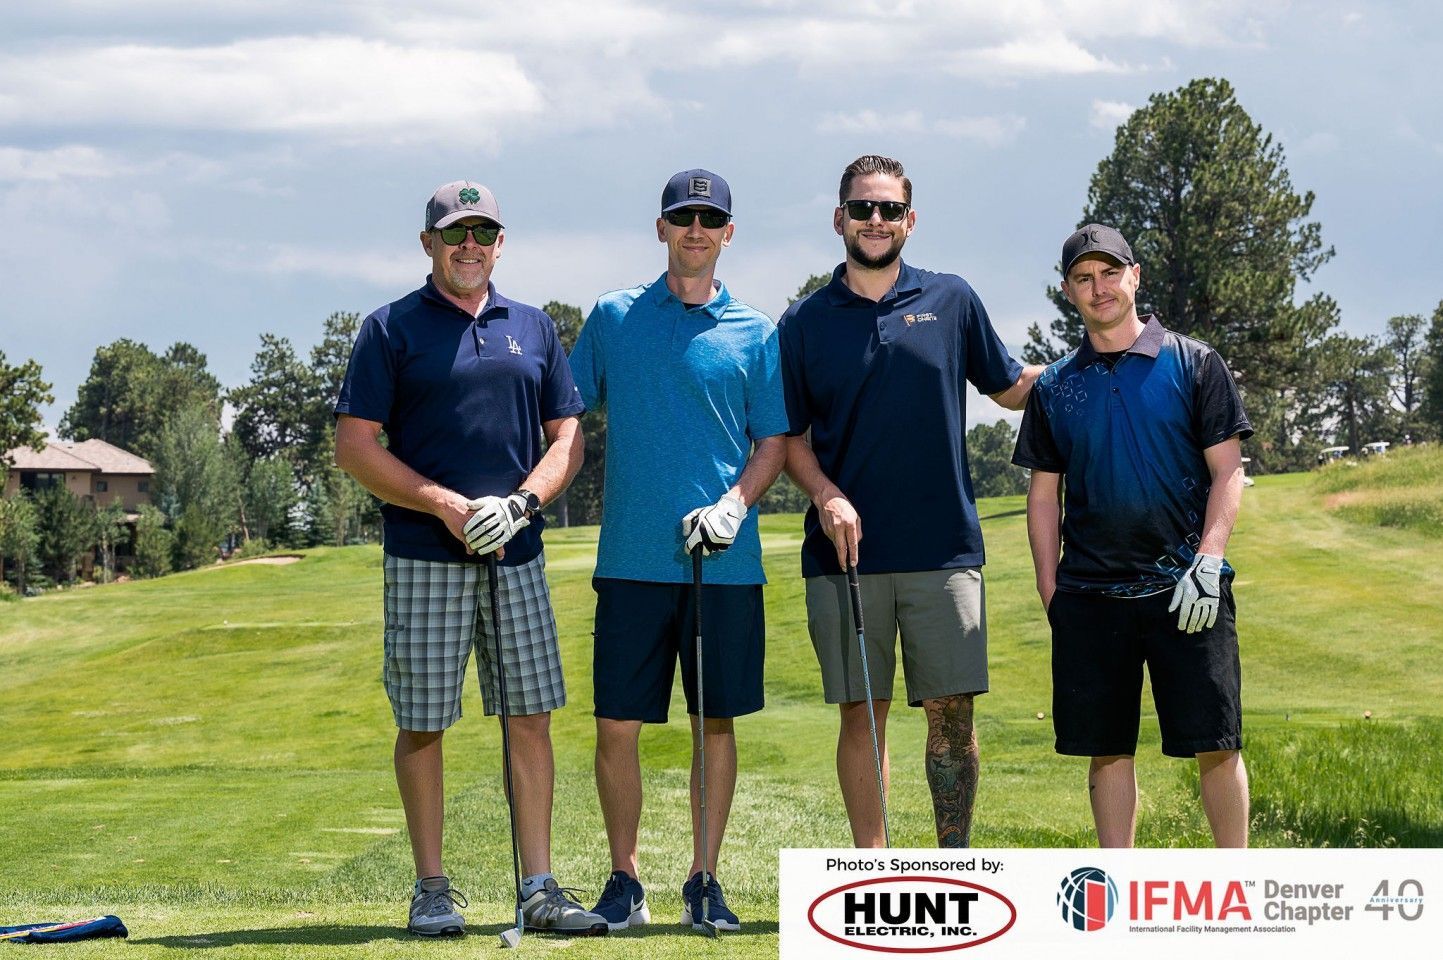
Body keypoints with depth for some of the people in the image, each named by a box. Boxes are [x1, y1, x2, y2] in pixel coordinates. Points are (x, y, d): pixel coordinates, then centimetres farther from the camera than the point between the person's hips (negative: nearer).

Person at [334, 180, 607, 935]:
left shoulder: (533, 329, 13)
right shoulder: (391, 329, 2)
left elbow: (567, 436, 12)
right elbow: (355, 446, -3)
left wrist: (519, 504, -6)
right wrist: (447, 506, -12)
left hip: (518, 555, 3)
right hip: (424, 559, -3)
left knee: (530, 716, 1)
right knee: (422, 722, 0)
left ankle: (539, 890, 5)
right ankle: (431, 889, 9)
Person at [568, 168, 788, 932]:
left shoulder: (754, 333, 6)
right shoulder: (613, 318, 8)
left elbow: (773, 444, 7)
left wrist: (734, 504, -9)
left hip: (725, 558, 0)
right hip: (631, 555, 0)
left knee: (716, 722, 4)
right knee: (617, 724, -2)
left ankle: (705, 880, 13)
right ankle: (624, 879, 10)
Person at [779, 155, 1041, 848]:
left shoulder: (951, 302, 8)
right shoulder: (805, 322, 7)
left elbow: (1011, 388, 17)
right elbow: (789, 437, 9)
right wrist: (826, 494, -9)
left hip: (944, 549, 0)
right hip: (847, 551, 0)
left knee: (952, 711, -1)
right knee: (861, 713, 3)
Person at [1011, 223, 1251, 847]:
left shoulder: (1193, 364, 4)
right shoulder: (1055, 388, 12)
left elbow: (1228, 473, 0)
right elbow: (1043, 495, 14)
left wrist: (1207, 563, -11)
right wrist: (1050, 594, 6)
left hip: (1184, 590, -3)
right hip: (1090, 594, 3)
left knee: (1215, 743, -6)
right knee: (1107, 750, 5)